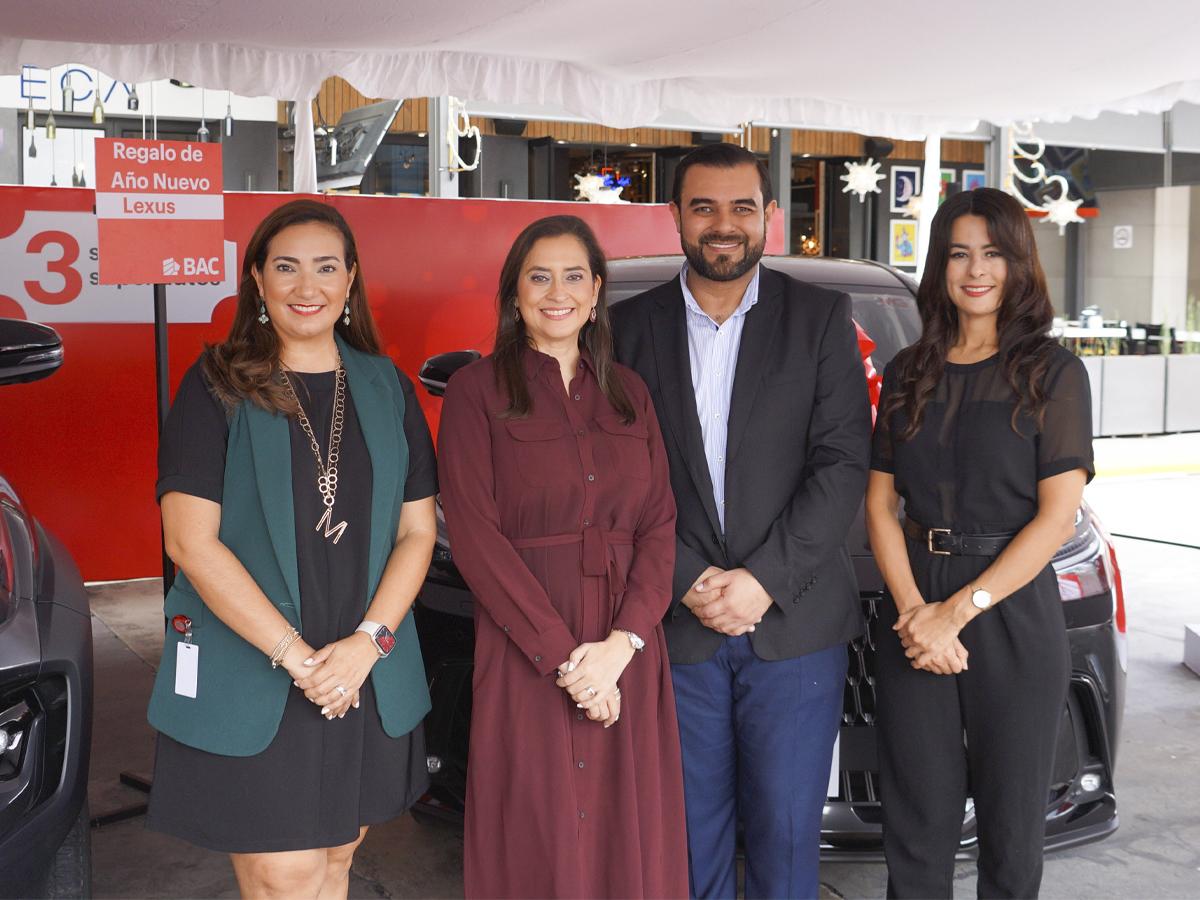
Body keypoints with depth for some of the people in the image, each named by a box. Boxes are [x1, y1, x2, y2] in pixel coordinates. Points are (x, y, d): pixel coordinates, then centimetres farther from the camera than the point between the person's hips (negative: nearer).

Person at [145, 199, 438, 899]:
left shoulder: (387, 388, 7)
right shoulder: (217, 387, -4)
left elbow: (418, 530, 5)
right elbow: (191, 540, -11)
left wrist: (368, 642, -10)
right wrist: (295, 655, -16)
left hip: (368, 678, 4)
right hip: (249, 680, -3)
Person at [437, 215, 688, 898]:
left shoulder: (628, 392, 11)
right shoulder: (478, 392, -1)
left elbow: (660, 525, 4)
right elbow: (476, 536, -9)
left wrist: (621, 643, -11)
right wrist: (564, 657, -14)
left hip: (629, 655, 4)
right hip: (525, 655, -3)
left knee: (629, 840, 9)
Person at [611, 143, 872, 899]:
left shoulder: (822, 317, 3)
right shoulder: (633, 327, 5)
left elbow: (843, 463, -4)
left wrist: (762, 580, -12)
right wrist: (689, 581, -10)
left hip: (795, 622, -1)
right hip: (678, 626, 1)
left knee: (786, 829, 5)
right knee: (693, 829, 10)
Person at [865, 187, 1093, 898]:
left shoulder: (1054, 372, -3)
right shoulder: (909, 373, 9)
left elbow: (1058, 517, -9)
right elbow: (881, 502, 5)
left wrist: (958, 612, -14)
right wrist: (914, 608, -10)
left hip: (1014, 613, -3)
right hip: (916, 608, 3)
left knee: (1011, 825, 9)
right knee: (918, 821, 9)